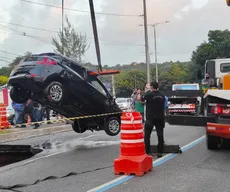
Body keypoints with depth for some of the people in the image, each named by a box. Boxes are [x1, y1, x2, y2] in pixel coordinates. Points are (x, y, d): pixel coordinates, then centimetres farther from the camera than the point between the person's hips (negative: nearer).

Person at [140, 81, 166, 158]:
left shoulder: (148, 94, -13)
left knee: (147, 135, 6)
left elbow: (140, 99, -1)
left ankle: (147, 152, 6)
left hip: (150, 118, -4)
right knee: (160, 135, 8)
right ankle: (160, 152, 11)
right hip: (160, 117, 4)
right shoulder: (162, 95, 4)